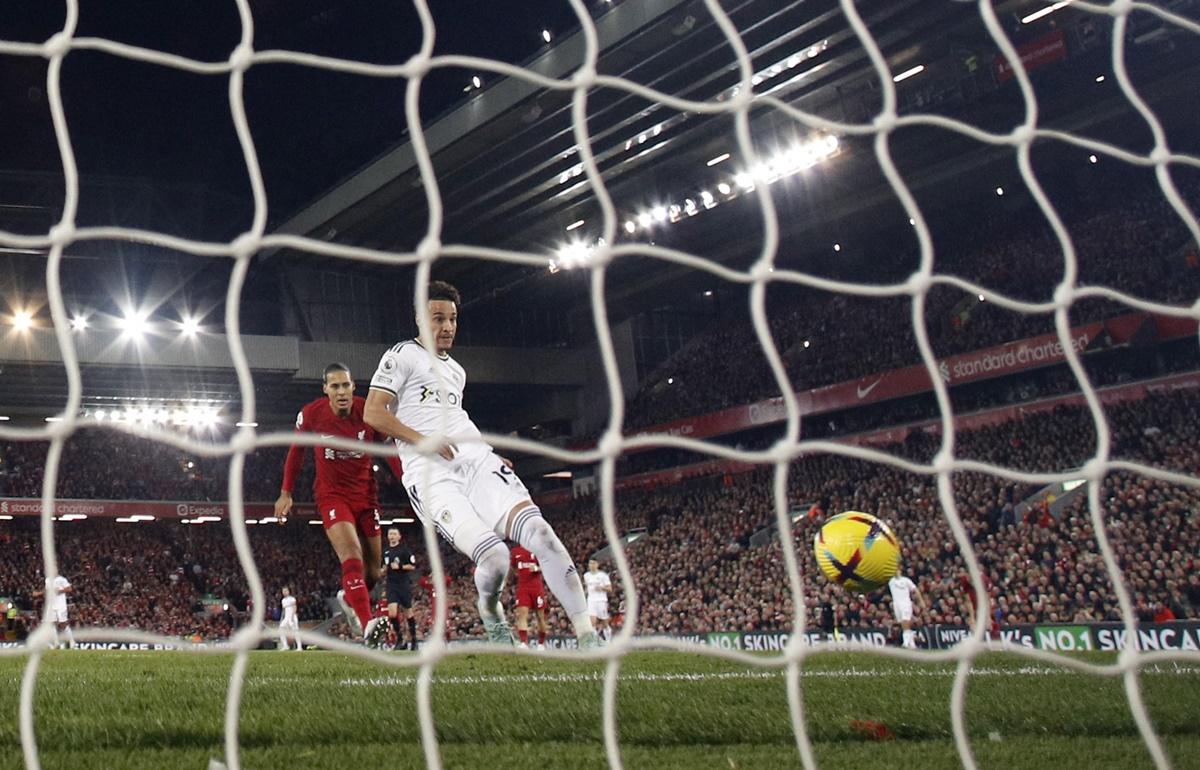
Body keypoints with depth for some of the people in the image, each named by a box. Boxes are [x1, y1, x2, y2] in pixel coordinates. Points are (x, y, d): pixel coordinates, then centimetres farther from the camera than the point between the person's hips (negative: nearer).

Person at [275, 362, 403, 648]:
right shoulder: (311, 414, -12)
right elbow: (296, 452, 5)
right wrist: (285, 493, 9)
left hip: (365, 495, 3)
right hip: (332, 495, -3)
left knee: (374, 570, 9)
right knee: (352, 558, -26)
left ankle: (349, 598, 41)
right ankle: (368, 625, -35)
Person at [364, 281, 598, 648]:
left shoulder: (456, 370, 31)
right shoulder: (403, 355, 7)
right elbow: (373, 413, -3)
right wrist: (423, 440, -14)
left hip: (476, 459, 6)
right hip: (431, 475, -6)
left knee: (540, 533, -19)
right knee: (494, 556, -27)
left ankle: (588, 637, -19)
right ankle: (489, 610, 9)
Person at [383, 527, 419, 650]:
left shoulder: (404, 549, -4)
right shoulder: (386, 551, 12)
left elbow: (413, 566, -6)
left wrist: (400, 567, -18)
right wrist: (383, 569, 4)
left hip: (404, 584, -4)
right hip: (391, 585, 4)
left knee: (408, 613, 5)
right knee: (392, 613, -12)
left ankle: (413, 638, 17)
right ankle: (399, 637, 3)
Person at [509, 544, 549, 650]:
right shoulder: (516, 551, 9)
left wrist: (536, 568, -18)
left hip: (537, 586, -2)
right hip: (523, 587, 2)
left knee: (541, 615, 6)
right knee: (521, 613, -14)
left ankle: (541, 643, 20)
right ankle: (524, 643, -20)